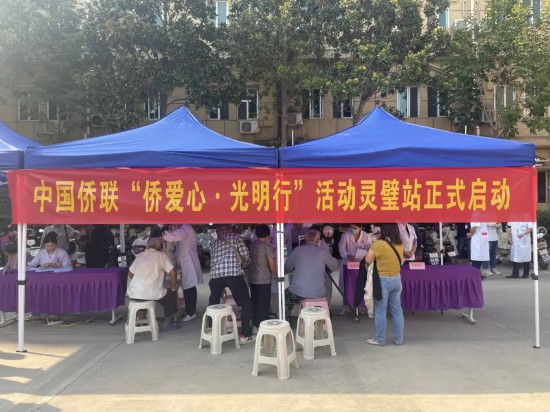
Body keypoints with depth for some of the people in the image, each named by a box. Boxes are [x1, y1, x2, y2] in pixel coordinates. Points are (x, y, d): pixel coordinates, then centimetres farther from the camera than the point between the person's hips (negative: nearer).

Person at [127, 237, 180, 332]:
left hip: (133, 294, 5)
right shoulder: (161, 255, 2)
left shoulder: (140, 255, 14)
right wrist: (172, 288, 10)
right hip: (151, 294, -5)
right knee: (171, 294, 22)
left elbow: (130, 274, 18)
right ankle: (166, 324, 22)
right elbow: (173, 273, -5)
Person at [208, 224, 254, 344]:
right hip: (233, 273, -4)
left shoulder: (214, 244, 25)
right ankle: (245, 335, 3)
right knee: (246, 303, 7)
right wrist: (241, 263, 29)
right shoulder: (235, 237, 12)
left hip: (215, 275, 4)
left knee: (213, 304, 21)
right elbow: (246, 256, 5)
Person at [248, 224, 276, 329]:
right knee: (264, 302, 4)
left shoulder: (251, 245, 5)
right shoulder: (267, 246, -13)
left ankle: (255, 321, 23)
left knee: (255, 301, 15)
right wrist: (274, 273, 4)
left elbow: (250, 260, 9)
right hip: (264, 278, -6)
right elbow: (271, 263, -14)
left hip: (252, 278, 6)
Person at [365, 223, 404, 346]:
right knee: (397, 310, 13)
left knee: (380, 311, 5)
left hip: (383, 280, -6)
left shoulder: (379, 244, -18)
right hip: (397, 279, 6)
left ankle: (379, 339, 14)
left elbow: (368, 260, -15)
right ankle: (398, 339, 21)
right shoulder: (400, 244, 2)